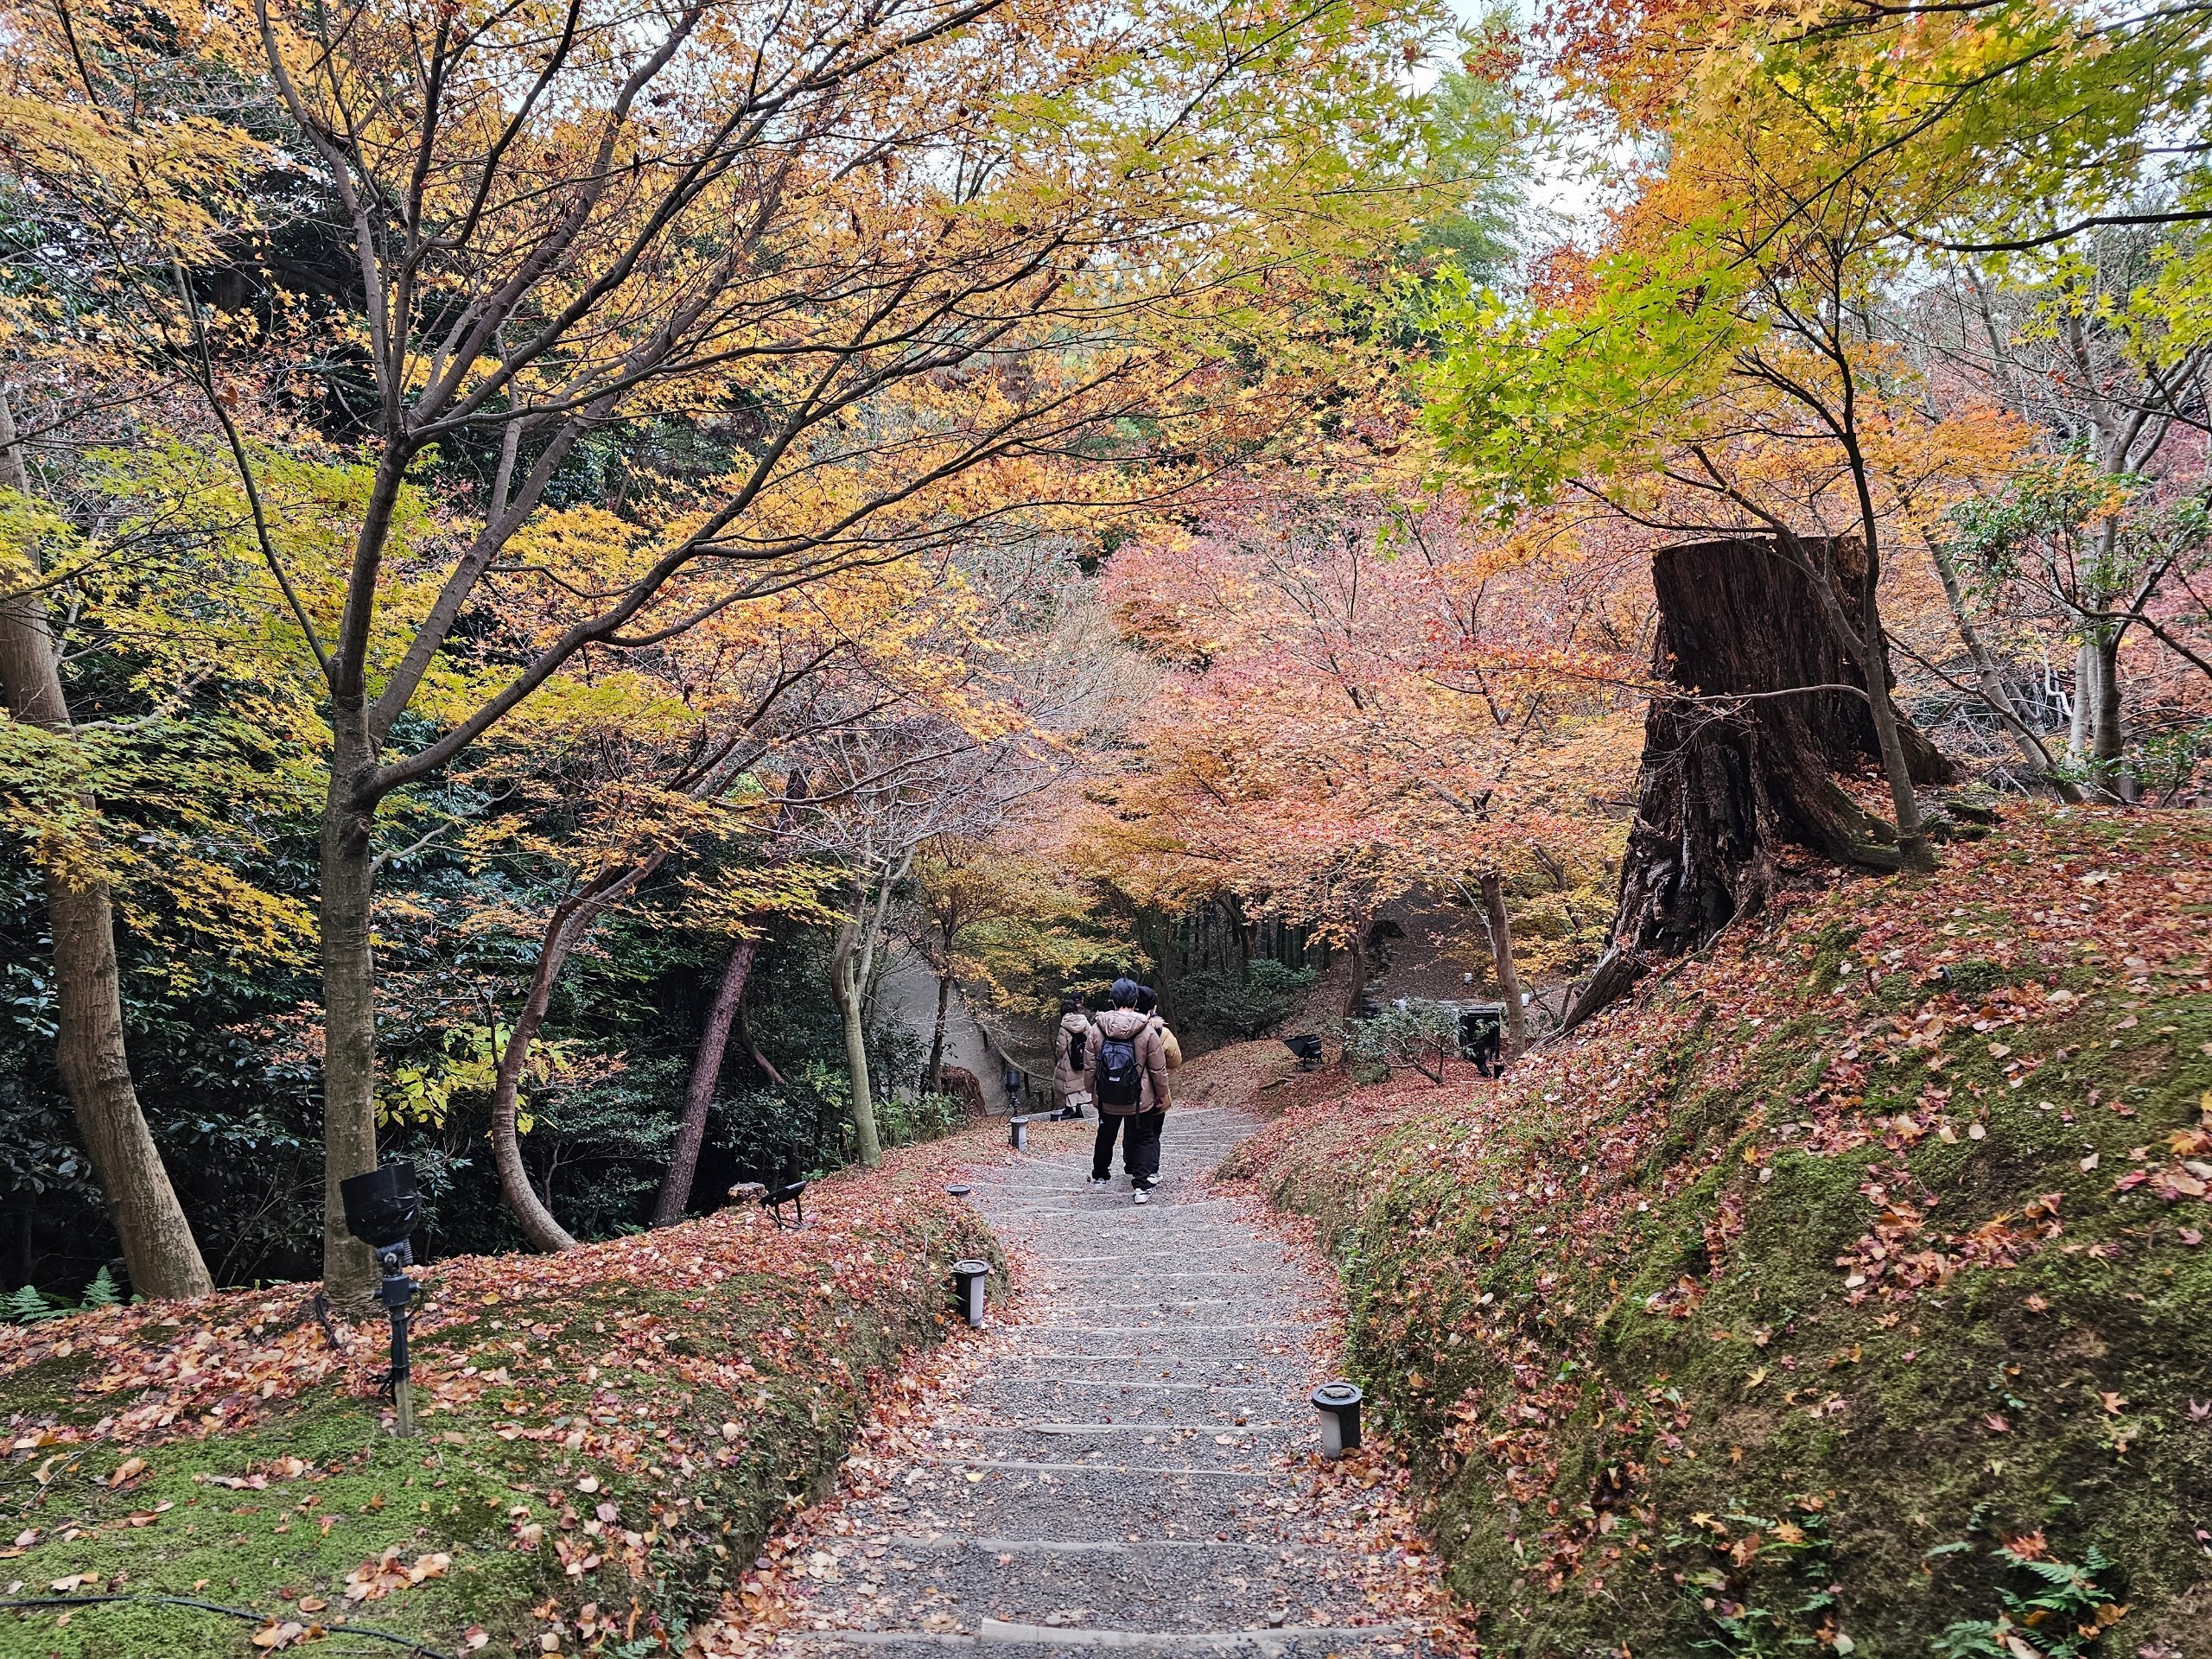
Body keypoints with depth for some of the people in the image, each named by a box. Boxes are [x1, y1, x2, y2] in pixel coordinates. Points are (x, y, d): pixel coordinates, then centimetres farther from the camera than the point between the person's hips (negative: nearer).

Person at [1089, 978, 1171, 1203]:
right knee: (1143, 1139, 12)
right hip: (1140, 1100, -3)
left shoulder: (1099, 1028, -9)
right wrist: (1162, 1095, 4)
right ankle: (1142, 1187, 5)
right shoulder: (1147, 1030, -16)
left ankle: (1099, 1176, 41)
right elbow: (1159, 1069, -10)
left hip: (1107, 1099, 3)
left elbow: (1091, 1065, -1)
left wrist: (1092, 1091, 14)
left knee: (1106, 1136, 23)